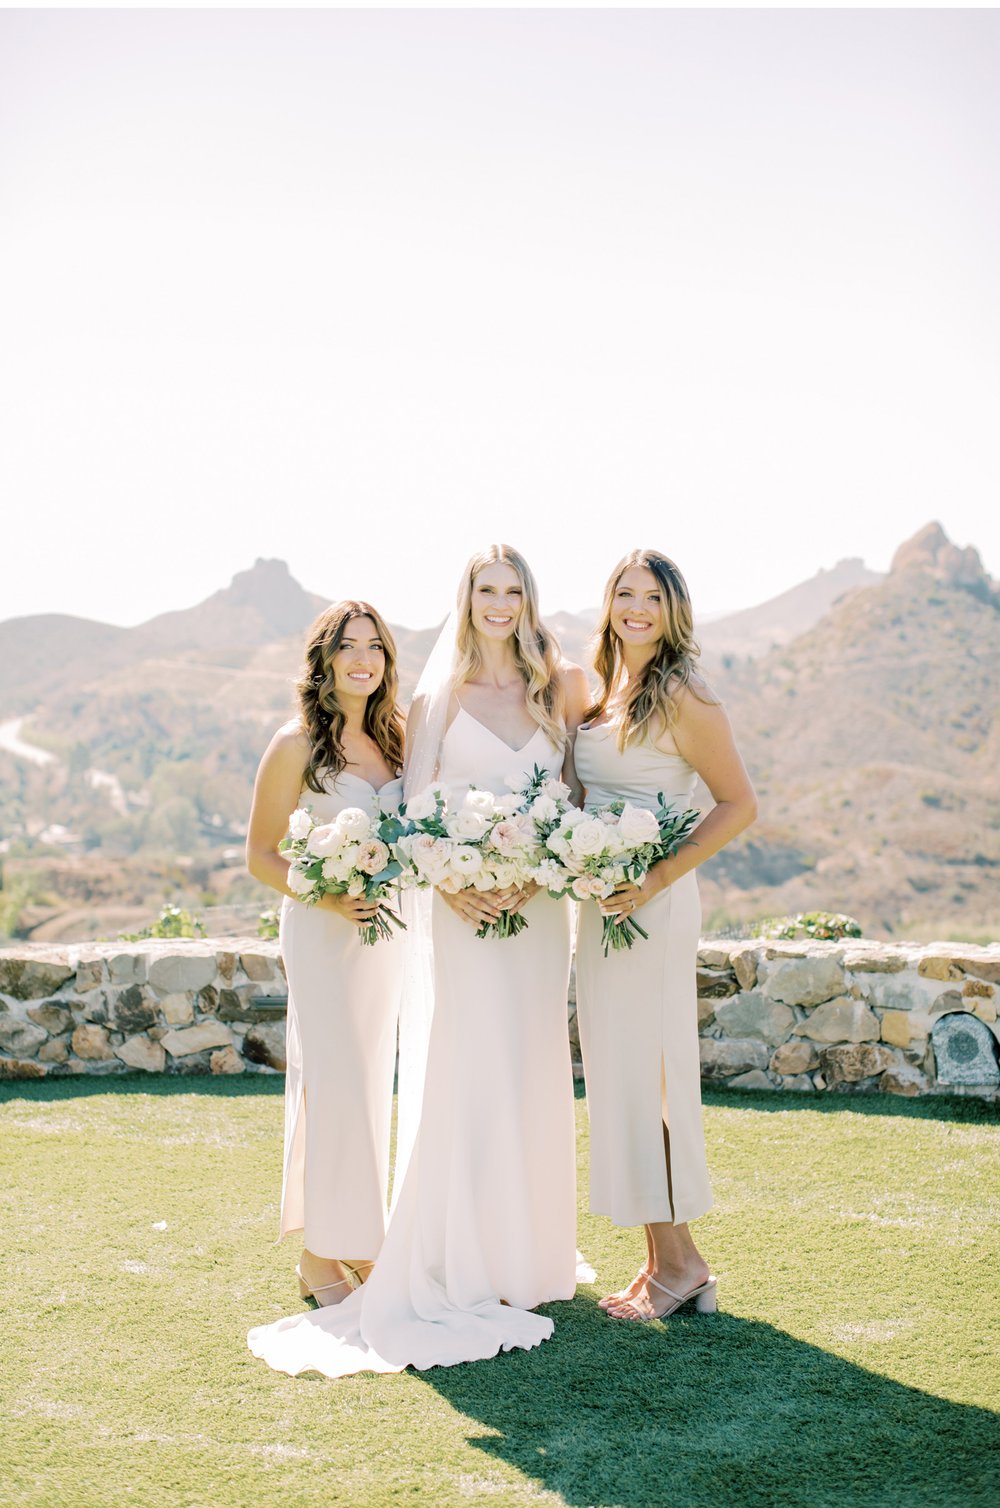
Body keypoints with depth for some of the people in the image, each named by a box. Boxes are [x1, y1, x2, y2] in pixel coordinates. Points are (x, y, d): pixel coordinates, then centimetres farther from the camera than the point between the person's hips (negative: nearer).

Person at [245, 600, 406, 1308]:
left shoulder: (394, 737, 9)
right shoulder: (296, 744, -7)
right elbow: (261, 856, -5)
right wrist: (329, 897, -19)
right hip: (323, 931, -5)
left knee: (373, 1083, 11)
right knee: (333, 1082, -4)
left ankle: (361, 1239, 25)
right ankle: (321, 1255, 9)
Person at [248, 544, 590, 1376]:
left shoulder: (560, 690, 10)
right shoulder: (439, 700, 5)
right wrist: (449, 885, -15)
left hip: (542, 900, 3)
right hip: (467, 903, -2)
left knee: (536, 1069, 7)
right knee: (471, 1072, -5)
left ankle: (534, 1253, 20)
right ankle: (472, 1267, 3)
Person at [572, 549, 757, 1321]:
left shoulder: (681, 696, -10)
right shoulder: (600, 695, 12)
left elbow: (739, 803, -12)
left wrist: (657, 879, -18)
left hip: (651, 904, -8)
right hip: (600, 903, 8)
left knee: (645, 1073, -3)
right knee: (622, 1075, 11)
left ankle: (679, 1260, 11)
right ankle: (665, 1258, 21)